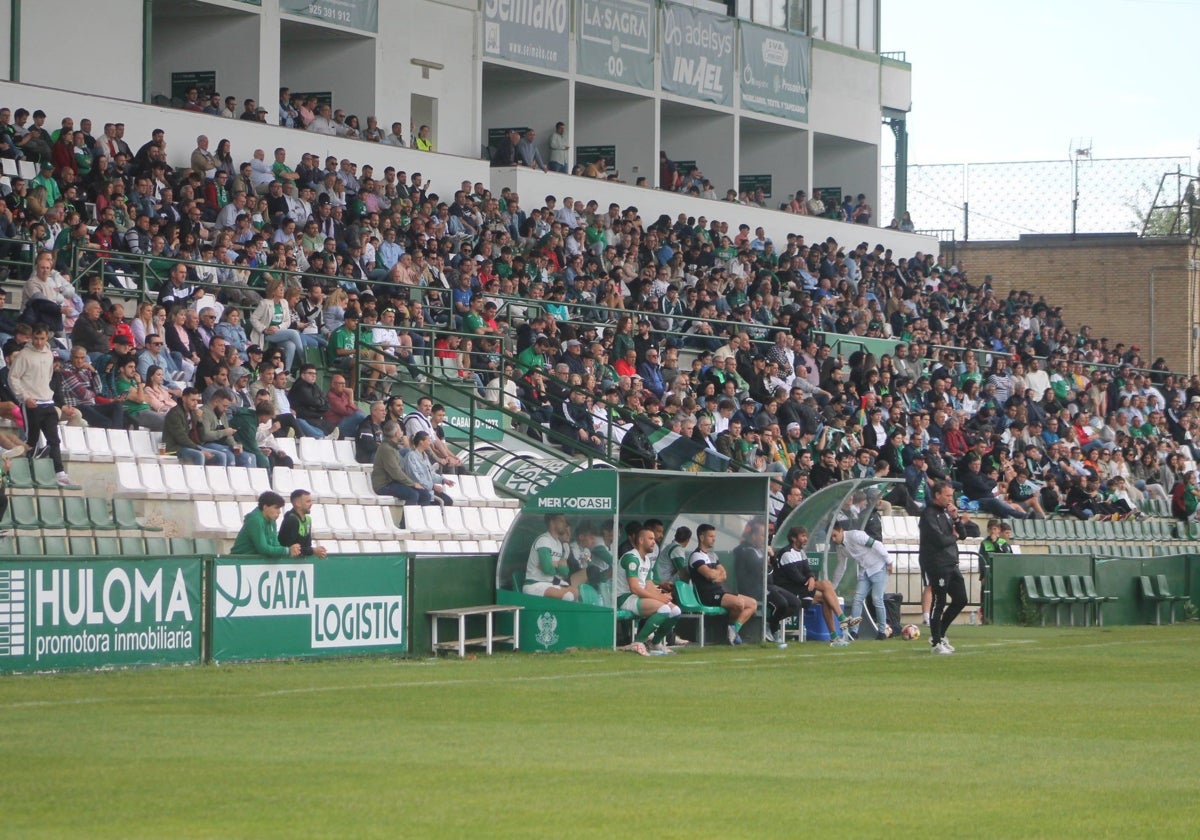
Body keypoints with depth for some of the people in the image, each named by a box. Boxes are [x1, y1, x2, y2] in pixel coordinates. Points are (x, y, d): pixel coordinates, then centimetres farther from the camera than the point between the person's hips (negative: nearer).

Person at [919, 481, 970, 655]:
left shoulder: (946, 512, 16)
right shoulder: (929, 515, -11)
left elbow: (963, 535, 15)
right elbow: (940, 540, -21)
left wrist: (955, 518, -1)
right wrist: (954, 537, -1)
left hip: (951, 565, 9)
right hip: (936, 566, -9)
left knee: (960, 600, 9)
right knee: (939, 603, -5)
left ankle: (940, 634, 21)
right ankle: (936, 642, 3)